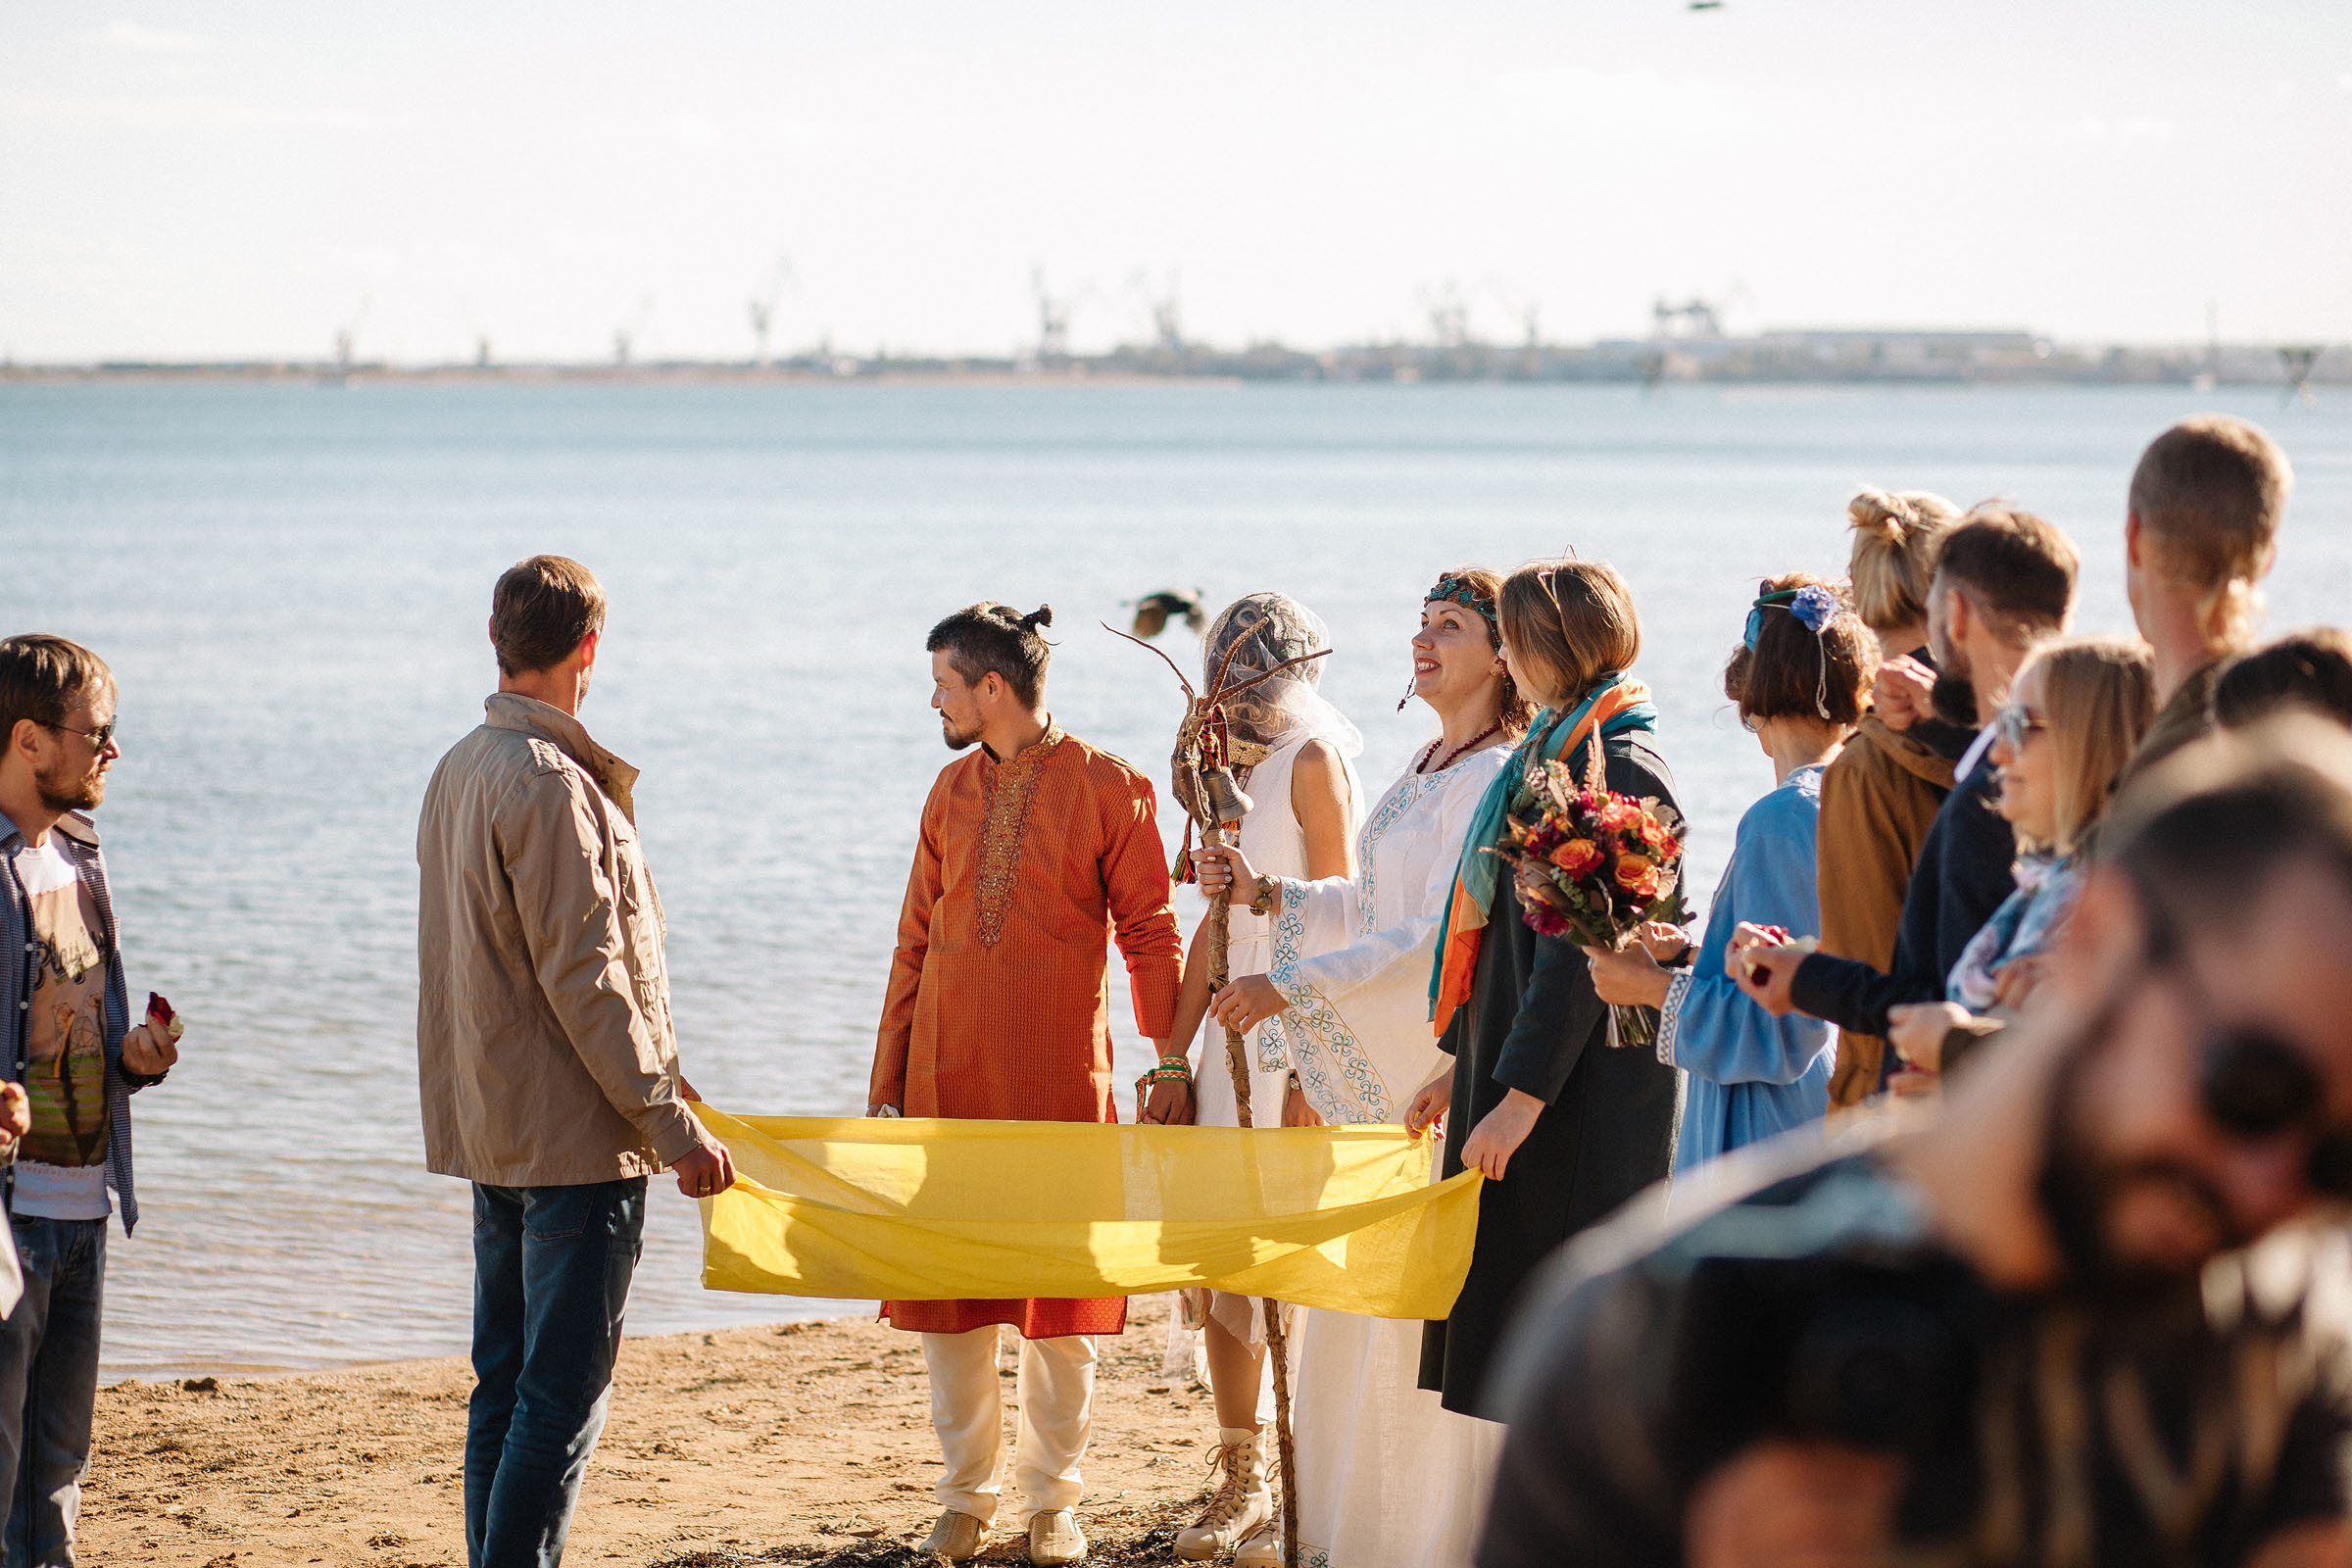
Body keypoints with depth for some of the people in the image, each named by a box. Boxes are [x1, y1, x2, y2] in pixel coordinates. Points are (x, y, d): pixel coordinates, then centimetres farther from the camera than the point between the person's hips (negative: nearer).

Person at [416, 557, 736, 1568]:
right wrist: (675, 1128, -16)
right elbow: (586, 982, -19)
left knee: (505, 1387, 13)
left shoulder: (458, 772, 12)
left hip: (488, 1133, 9)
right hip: (575, 1138, -9)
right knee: (562, 1398, -7)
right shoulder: (551, 785, -17)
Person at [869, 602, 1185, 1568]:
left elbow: (1148, 933, -1)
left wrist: (1170, 1060, -7)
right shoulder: (952, 791, 11)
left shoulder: (1107, 788, -3)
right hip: (948, 1072, 4)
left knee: (1060, 1301, 1)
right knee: (947, 1293, 3)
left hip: (1060, 1075, -4)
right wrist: (886, 1079, 10)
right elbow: (917, 941, 13)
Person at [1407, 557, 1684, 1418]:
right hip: (1516, 1070, 10)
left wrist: (1521, 1093, -23)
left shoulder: (1622, 771, -15)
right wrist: (1463, 1062, 19)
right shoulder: (1556, 750, 14)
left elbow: (1584, 951, -21)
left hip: (1583, 1105, -10)